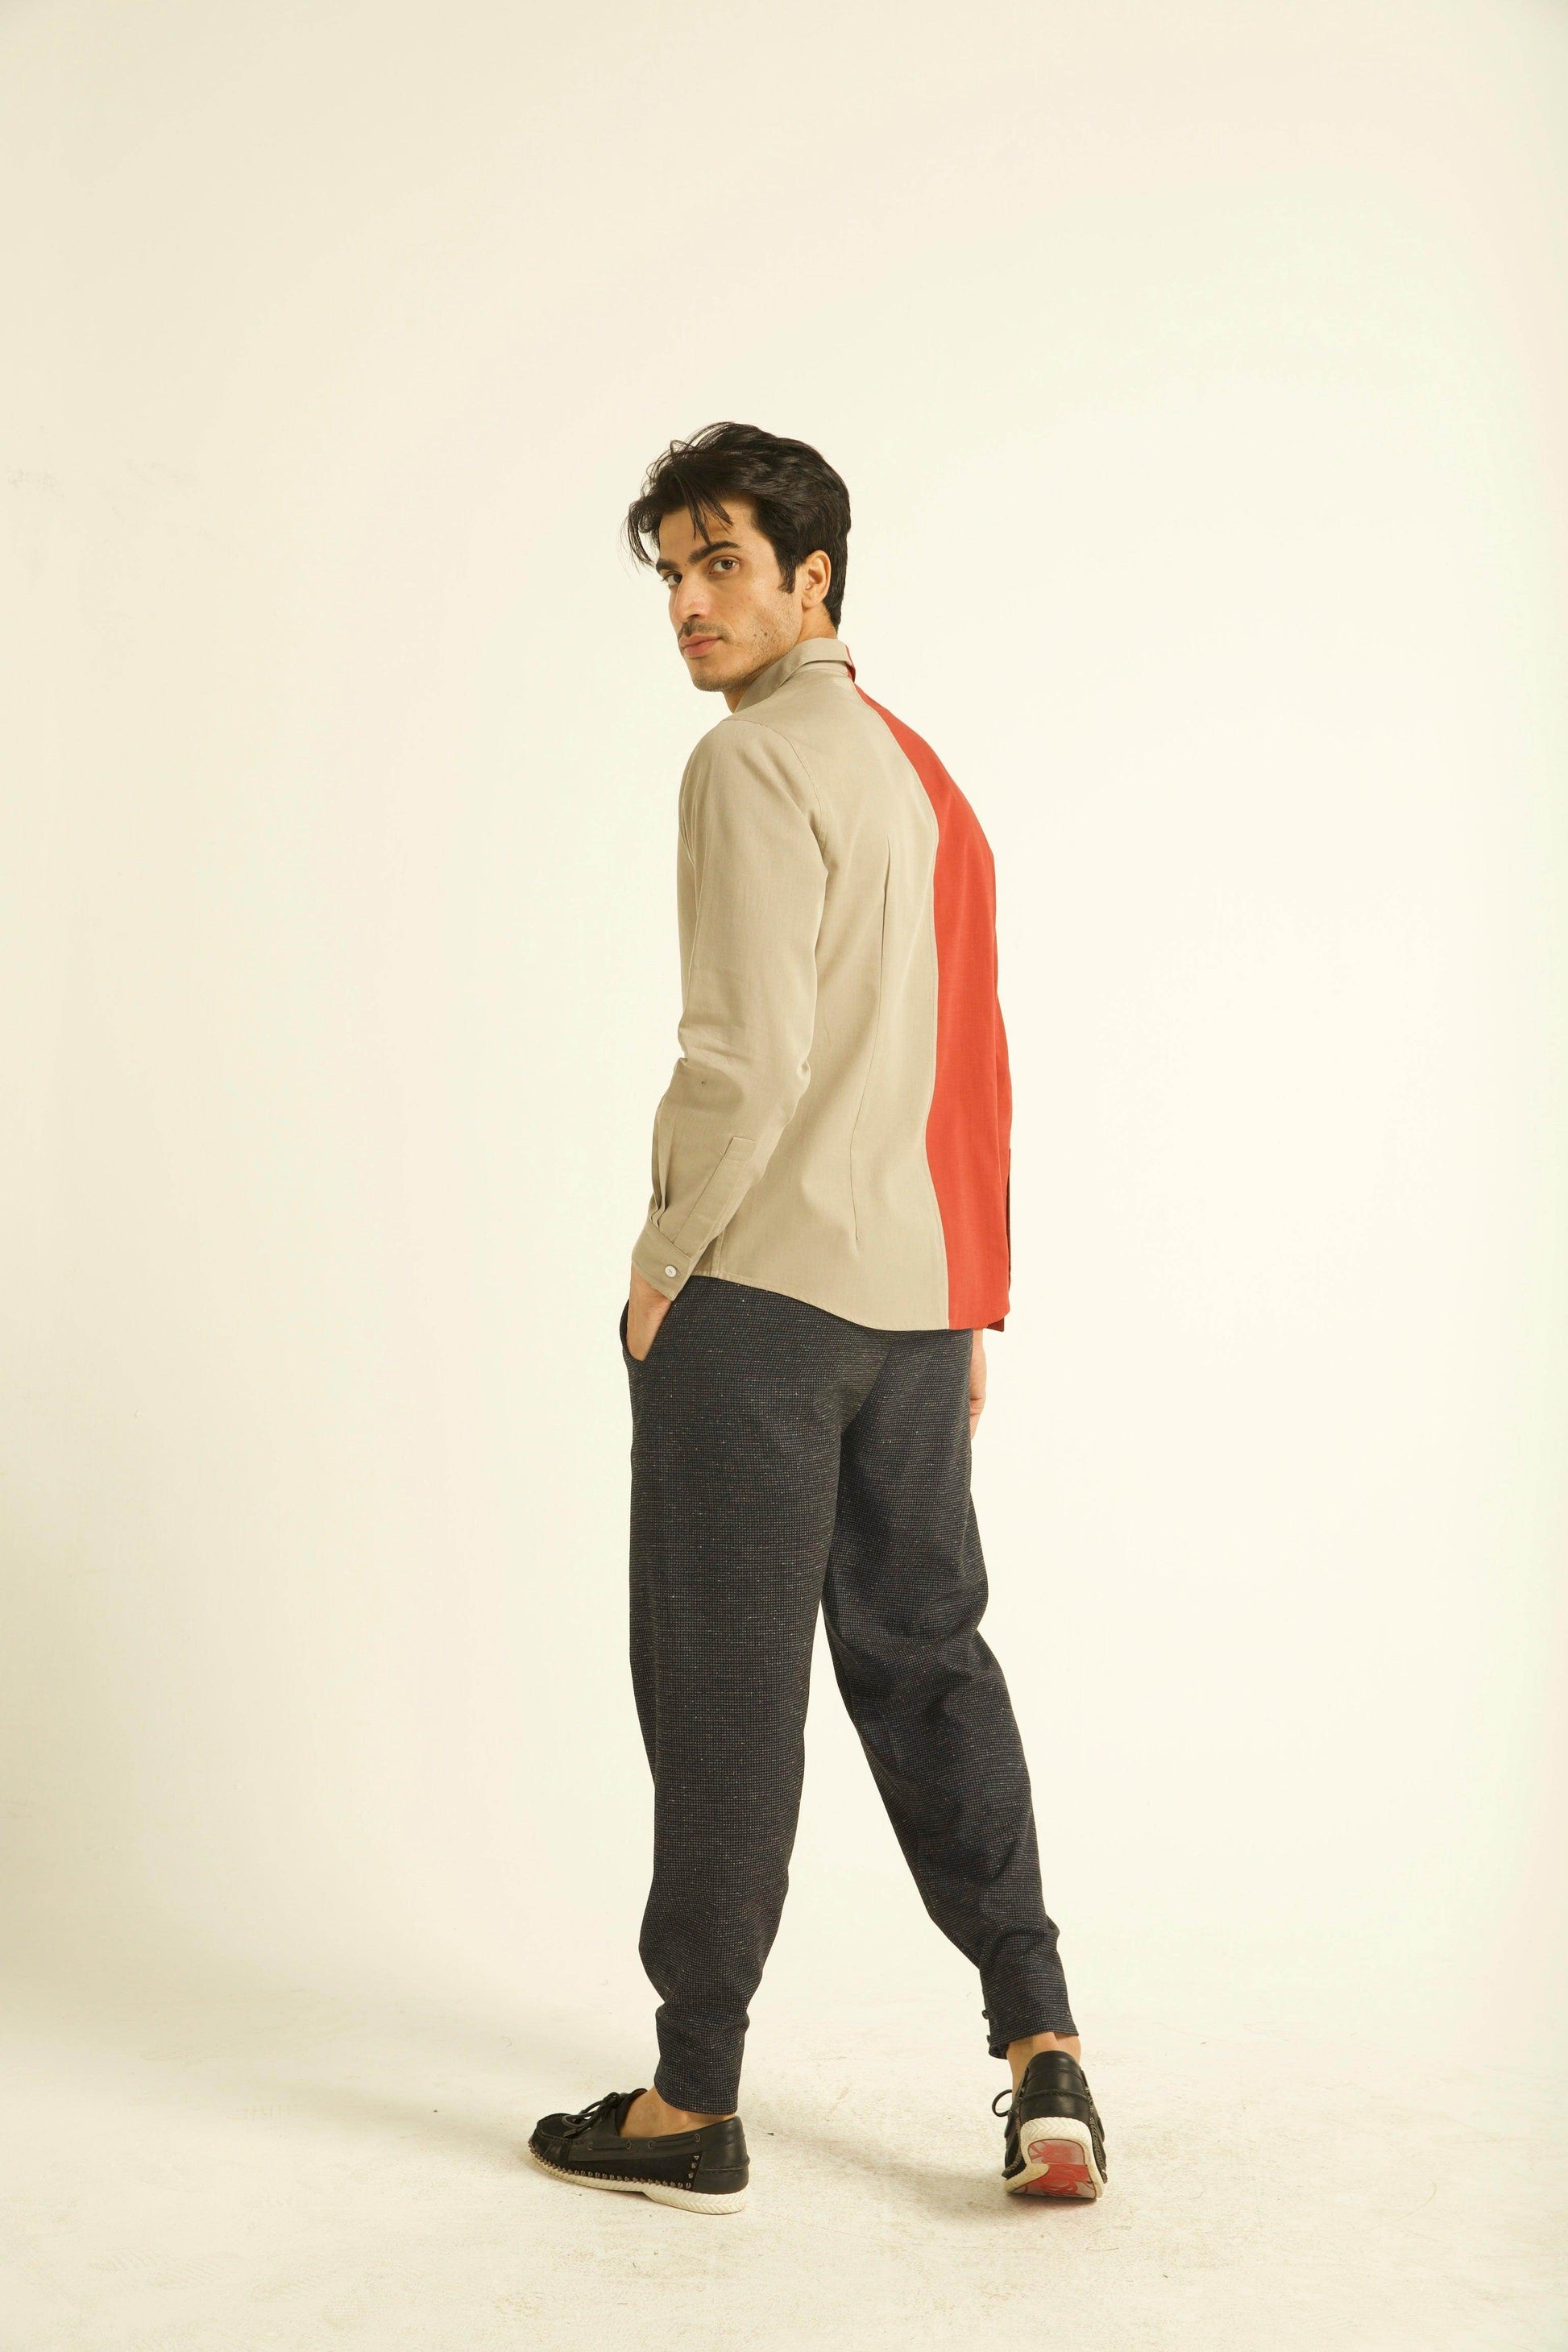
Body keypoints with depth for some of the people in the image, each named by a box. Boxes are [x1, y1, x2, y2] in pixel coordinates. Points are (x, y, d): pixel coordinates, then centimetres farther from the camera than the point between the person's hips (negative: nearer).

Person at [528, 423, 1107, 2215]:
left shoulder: (758, 761, -10)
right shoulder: (924, 773, 17)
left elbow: (748, 1056, -19)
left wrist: (666, 1260, -7)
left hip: (759, 1288, -8)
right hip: (921, 1295, 8)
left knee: (722, 1689, 0)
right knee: (925, 1655, 13)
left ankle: (691, 2107, 10)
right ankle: (1042, 2054, 12)